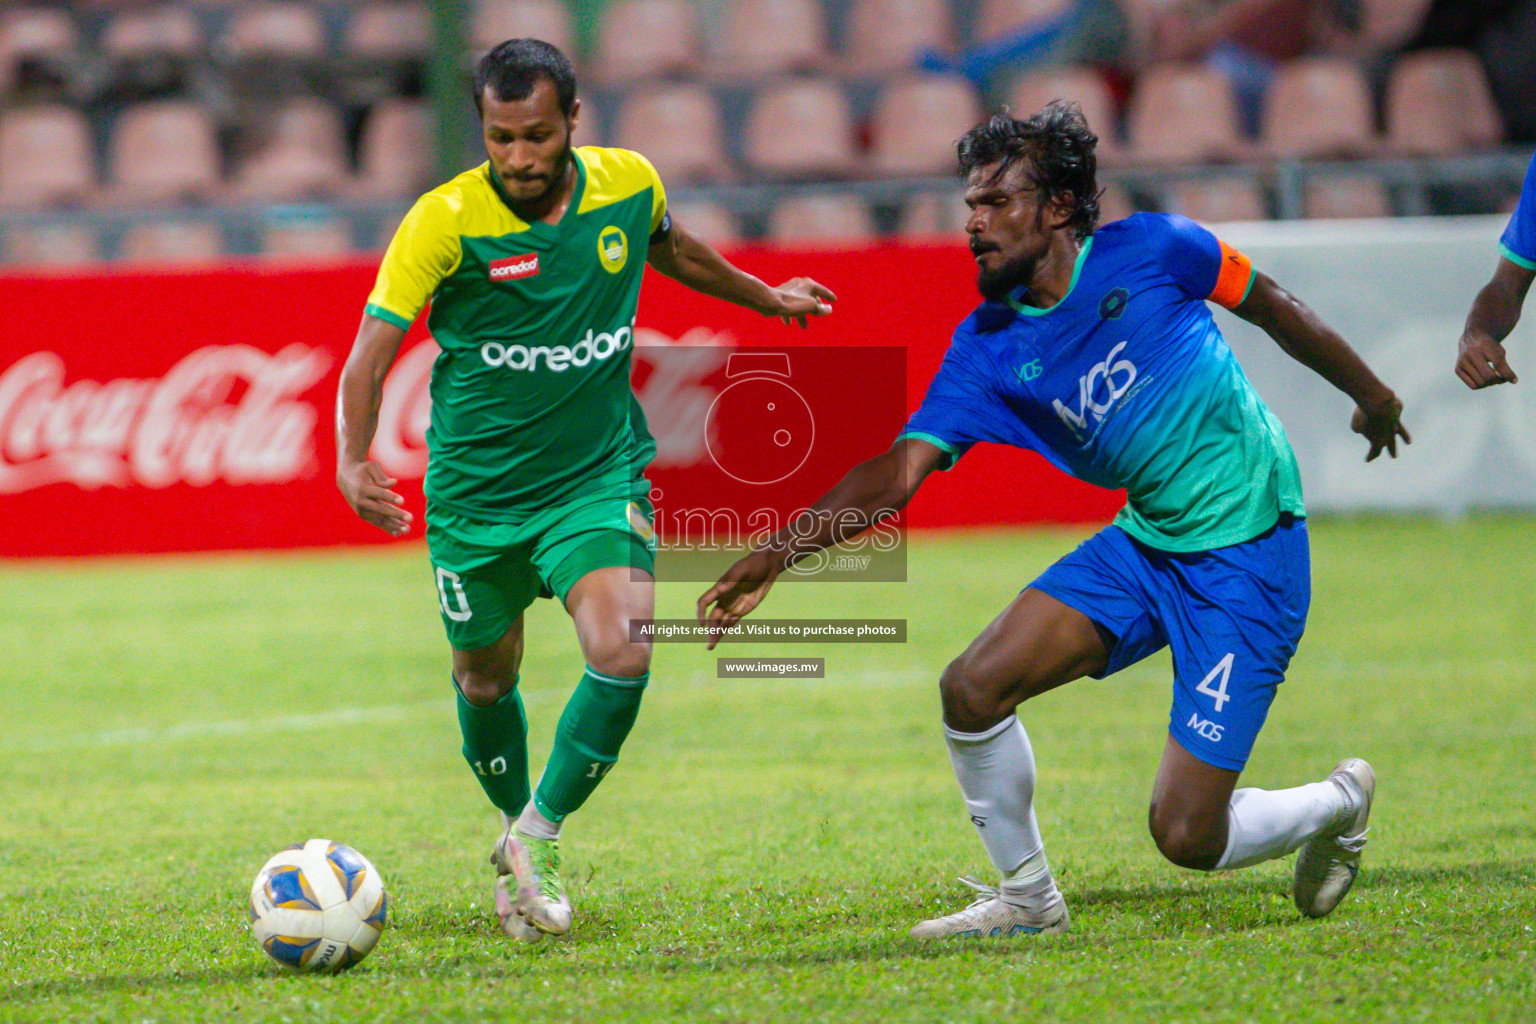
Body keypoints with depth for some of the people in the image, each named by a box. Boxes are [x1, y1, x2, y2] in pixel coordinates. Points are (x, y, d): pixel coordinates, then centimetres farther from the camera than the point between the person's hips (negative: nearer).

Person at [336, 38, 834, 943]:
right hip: (478, 487, -1)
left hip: (599, 474, 1)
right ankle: (518, 825, 44)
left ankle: (539, 836, -1)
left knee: (622, 656, -21)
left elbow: (670, 246, 18)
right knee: (486, 681, 14)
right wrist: (353, 462, -36)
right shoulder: (445, 223, -19)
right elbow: (372, 351, -20)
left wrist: (766, 298, 31)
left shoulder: (629, 185, -7)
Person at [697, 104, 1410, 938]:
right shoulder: (986, 352, -2)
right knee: (973, 687, -10)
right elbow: (900, 470, -10)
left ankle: (1337, 803, 22)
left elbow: (1274, 309, 5)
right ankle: (1026, 897, 13)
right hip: (1143, 543, 5)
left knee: (1187, 836, -10)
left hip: (1247, 554, -5)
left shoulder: (1150, 250, -12)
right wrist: (775, 556, -24)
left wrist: (1370, 394, 19)